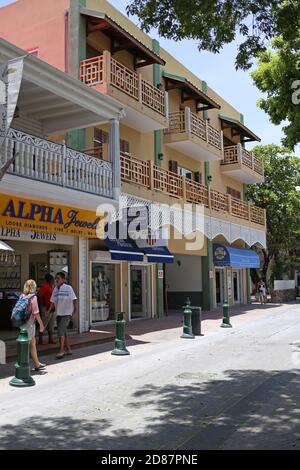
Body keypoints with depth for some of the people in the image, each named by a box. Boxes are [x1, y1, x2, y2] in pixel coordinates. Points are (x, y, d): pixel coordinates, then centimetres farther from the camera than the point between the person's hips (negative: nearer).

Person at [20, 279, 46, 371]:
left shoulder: (22, 296, 6)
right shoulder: (33, 297, -14)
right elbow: (36, 313, -16)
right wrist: (41, 324, -8)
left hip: (23, 322, 8)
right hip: (29, 323, -8)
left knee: (33, 343, 17)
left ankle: (37, 364, 27)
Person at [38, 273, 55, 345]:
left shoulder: (52, 286, 15)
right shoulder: (45, 286, -12)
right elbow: (39, 294, -21)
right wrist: (43, 304, -18)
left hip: (52, 308, 9)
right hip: (46, 308, -9)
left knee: (51, 324, 12)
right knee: (44, 324, -5)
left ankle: (51, 339, 18)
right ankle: (40, 340, 1)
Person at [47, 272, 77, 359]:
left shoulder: (68, 288, -9)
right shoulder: (55, 289, 7)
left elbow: (73, 299, -6)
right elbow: (53, 301, 9)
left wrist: (74, 309, -12)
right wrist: (49, 310, -2)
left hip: (66, 313, -7)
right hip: (58, 313, 7)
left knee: (61, 331, -15)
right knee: (63, 332, 13)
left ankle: (61, 351, -11)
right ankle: (68, 350, 24)